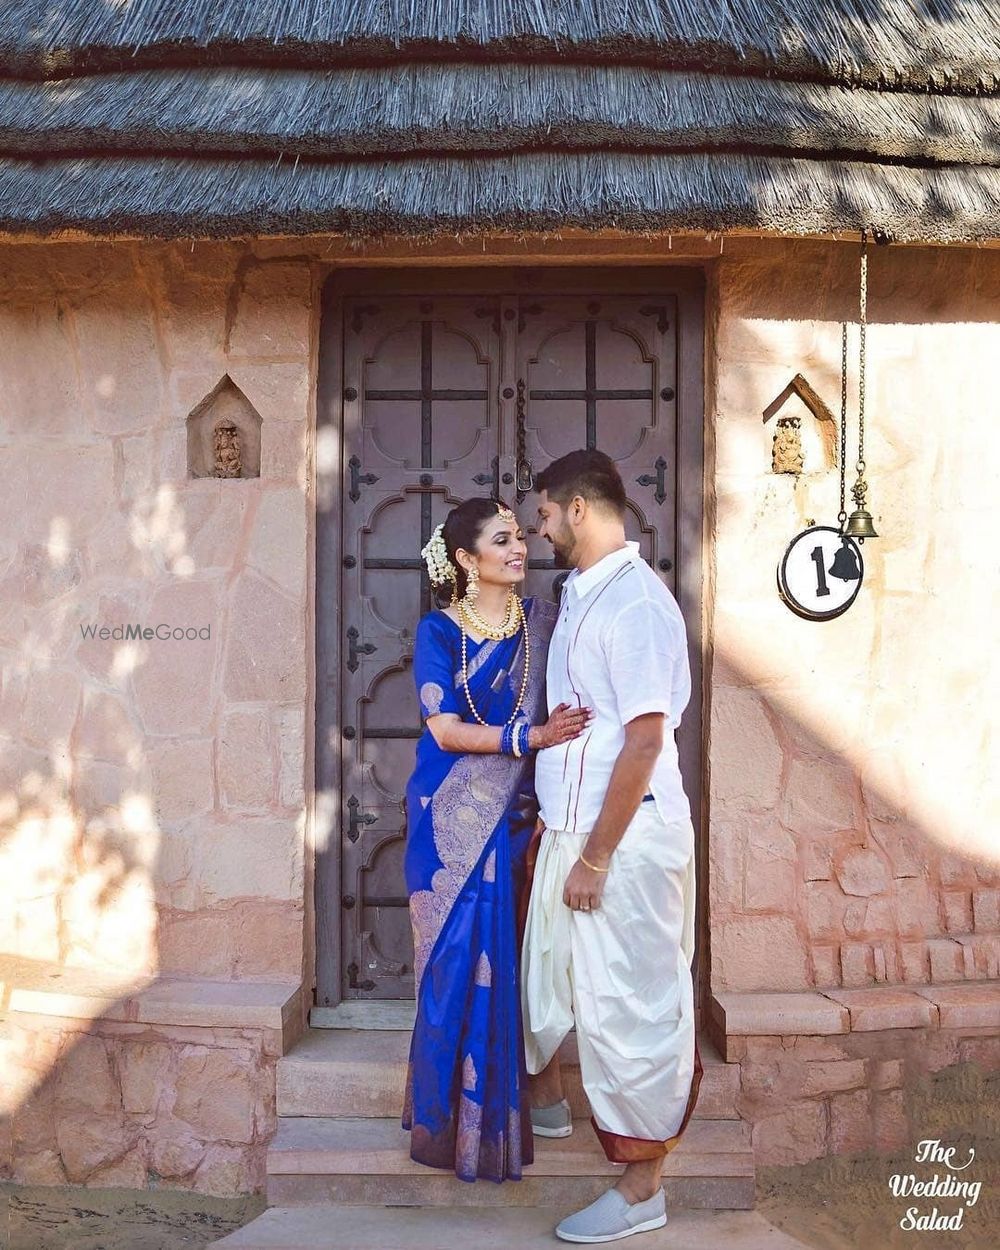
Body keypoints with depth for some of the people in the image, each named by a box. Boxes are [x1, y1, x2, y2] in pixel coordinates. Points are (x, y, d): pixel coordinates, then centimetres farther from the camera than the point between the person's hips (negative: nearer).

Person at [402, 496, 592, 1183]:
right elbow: (445, 729, -11)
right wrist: (529, 736, -22)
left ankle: (492, 1119, 19)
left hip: (514, 813, 2)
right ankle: (450, 1120, 16)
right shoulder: (438, 631, -2)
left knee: (497, 963, 4)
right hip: (451, 816, -2)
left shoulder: (544, 621, 5)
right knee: (458, 960, 1)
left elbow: (568, 718, 6)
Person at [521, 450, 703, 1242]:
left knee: (631, 1007, 3)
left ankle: (642, 1190, 19)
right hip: (572, 826, 9)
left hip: (626, 836, -9)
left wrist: (597, 858, -20)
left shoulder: (635, 602, -20)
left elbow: (645, 739, -23)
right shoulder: (581, 595, 9)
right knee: (545, 968, 24)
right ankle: (546, 1100, 49)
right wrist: (555, 821, 19)